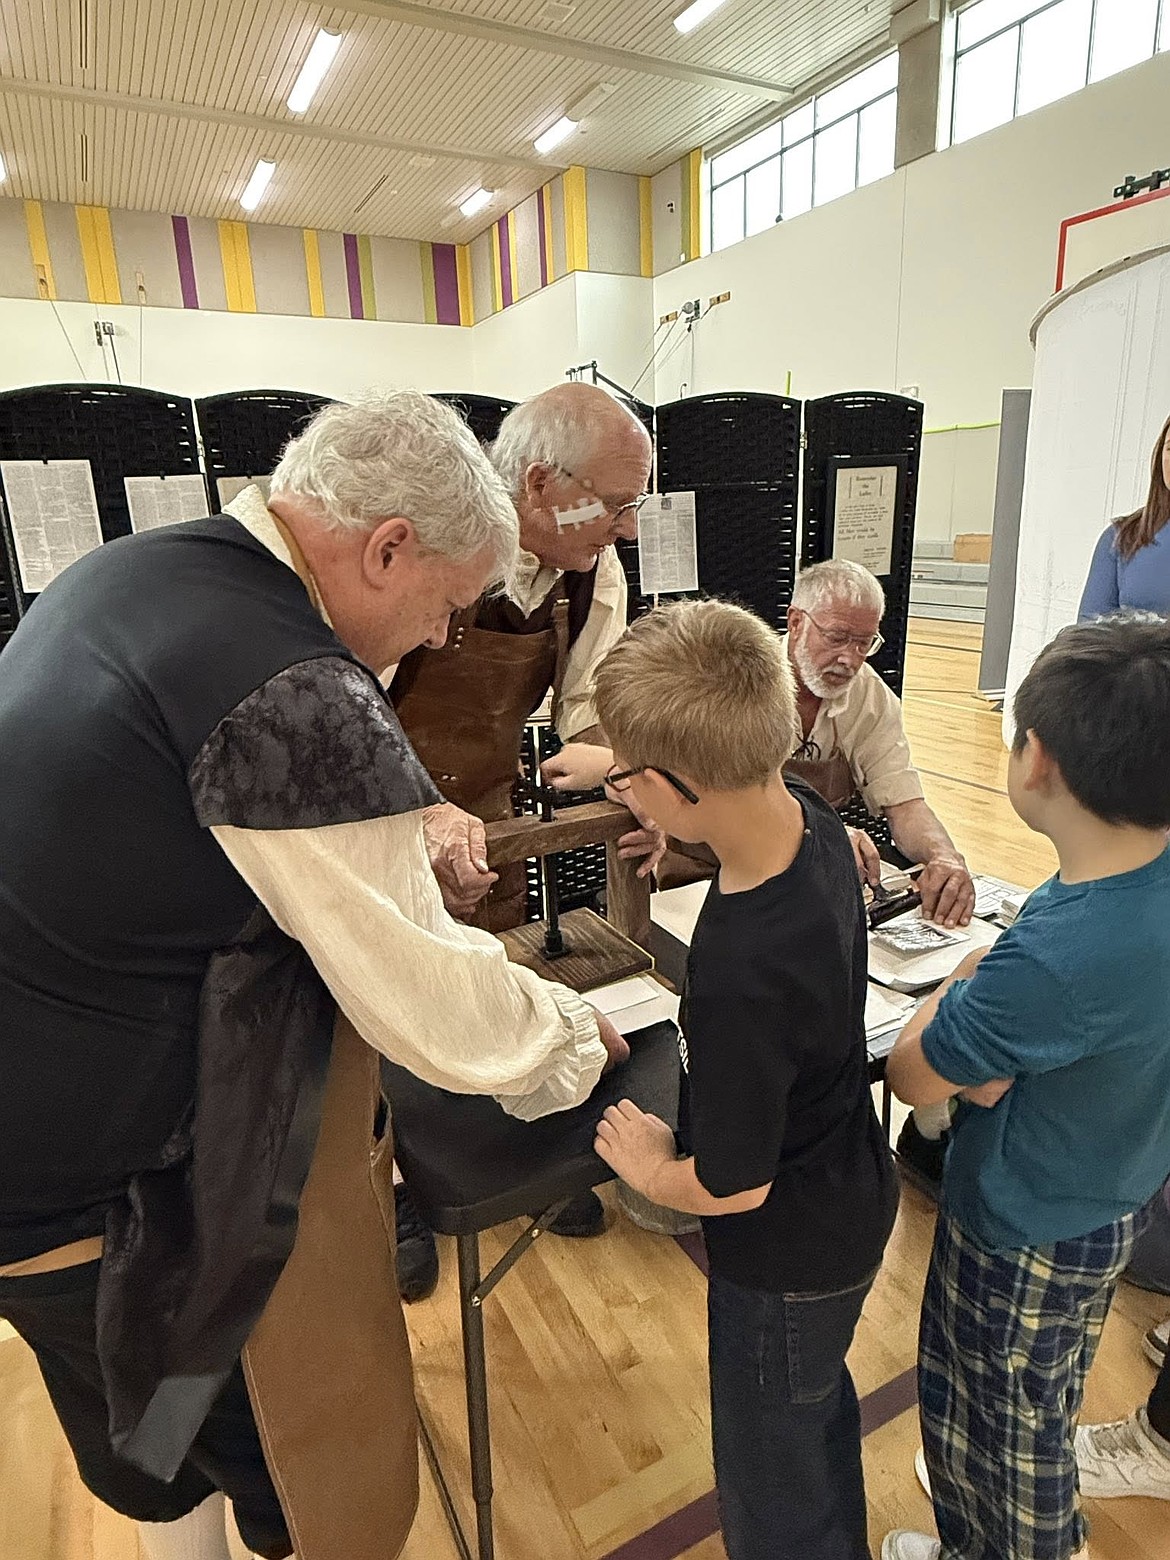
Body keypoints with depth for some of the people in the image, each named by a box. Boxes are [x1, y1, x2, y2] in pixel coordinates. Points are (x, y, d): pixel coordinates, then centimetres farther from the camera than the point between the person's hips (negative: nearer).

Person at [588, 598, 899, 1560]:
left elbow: (731, 1187, -26)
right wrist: (614, 761, 11)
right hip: (851, 1197, 8)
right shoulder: (809, 816, -19)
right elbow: (744, 777, 7)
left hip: (789, 1257, -8)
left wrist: (647, 1165, -8)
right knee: (820, 1409, 34)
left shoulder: (741, 979, -42)